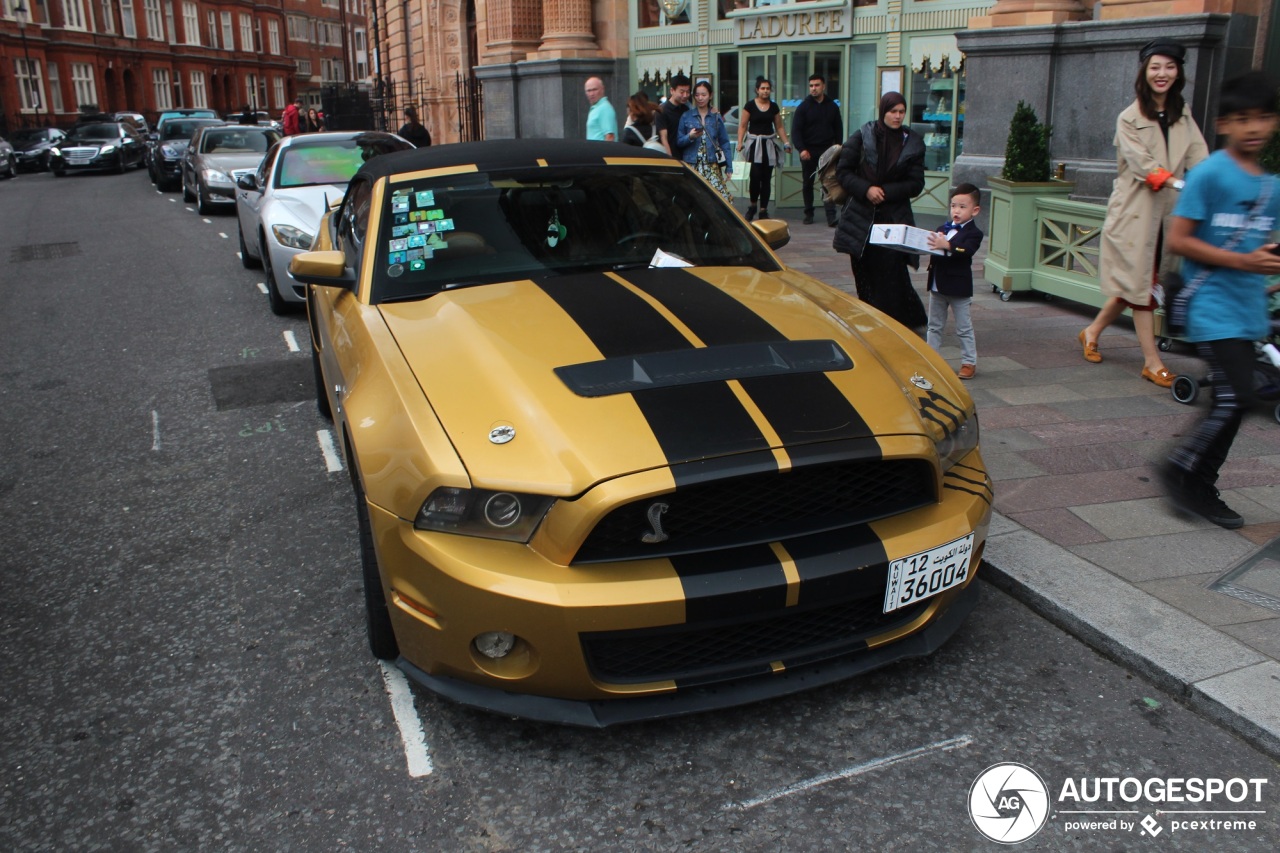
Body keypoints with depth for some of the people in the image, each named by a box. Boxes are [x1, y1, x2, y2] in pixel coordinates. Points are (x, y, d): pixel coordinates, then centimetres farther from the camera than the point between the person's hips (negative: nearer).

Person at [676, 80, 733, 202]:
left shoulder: (716, 117, 9)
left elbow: (724, 143, 9)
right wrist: (690, 137, -14)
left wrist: (729, 167, 4)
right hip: (692, 166, 0)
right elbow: (678, 142, 6)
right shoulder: (686, 117, 7)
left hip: (712, 166, 1)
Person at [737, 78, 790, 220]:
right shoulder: (750, 105, -1)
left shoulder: (774, 107, 9)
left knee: (767, 178, 2)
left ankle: (763, 210, 9)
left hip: (769, 144, 3)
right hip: (754, 144, -3)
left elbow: (779, 127, 14)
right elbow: (743, 126, -1)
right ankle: (752, 205, 8)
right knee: (755, 175, -14)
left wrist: (786, 142, 3)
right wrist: (740, 142, -12)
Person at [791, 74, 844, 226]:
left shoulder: (832, 107, 7)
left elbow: (838, 129, 11)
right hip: (808, 151, 0)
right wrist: (801, 149, -19)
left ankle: (831, 216, -11)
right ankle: (809, 214, 19)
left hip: (827, 151, 1)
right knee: (807, 184, 7)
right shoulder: (803, 107, 0)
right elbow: (795, 130, -6)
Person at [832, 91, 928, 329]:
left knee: (891, 274, -8)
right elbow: (843, 170, 0)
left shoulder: (913, 143, 3)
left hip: (895, 219, 0)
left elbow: (916, 184, 2)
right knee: (864, 274, 7)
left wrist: (886, 192, -12)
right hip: (861, 217, 1)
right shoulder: (862, 136, 0)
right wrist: (866, 189, -15)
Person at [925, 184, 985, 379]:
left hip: (959, 288, -6)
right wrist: (929, 244, -18)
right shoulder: (942, 229, 10)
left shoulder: (973, 233, -9)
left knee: (964, 328, 4)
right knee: (934, 326, 13)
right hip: (937, 286, 6)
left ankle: (969, 362, 12)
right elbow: (931, 247, 6)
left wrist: (947, 246, -44)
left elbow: (966, 252, -27)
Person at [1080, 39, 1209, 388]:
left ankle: (1092, 332, 29)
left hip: (1169, 213, 5)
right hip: (1136, 211, -5)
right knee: (1140, 284, -4)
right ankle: (1153, 362, 0)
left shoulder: (1183, 117, 13)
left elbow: (1199, 158, -1)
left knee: (1133, 285, 10)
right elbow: (1143, 164, -17)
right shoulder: (1130, 119, -3)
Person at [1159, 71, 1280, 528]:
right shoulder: (1208, 175, -10)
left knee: (1230, 402, 9)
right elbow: (1177, 240, -14)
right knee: (1236, 396, -15)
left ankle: (1200, 488, 21)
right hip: (1213, 309, -7)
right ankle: (1181, 469, 3)